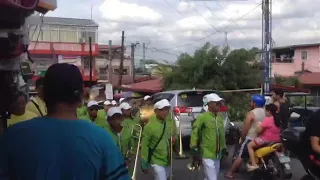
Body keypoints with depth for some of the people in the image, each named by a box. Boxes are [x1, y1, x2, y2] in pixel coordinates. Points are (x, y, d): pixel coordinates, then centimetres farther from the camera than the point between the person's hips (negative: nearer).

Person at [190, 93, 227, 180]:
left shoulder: (219, 117, 9)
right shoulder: (202, 117, -13)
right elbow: (194, 132, -12)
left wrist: (224, 147, 19)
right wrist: (194, 148, -13)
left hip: (217, 154, 7)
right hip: (207, 154, -7)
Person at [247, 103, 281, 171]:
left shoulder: (267, 119, -18)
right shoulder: (278, 119, 7)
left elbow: (258, 130, -20)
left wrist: (258, 125, -2)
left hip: (266, 140, -8)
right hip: (276, 140, 8)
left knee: (250, 145, 0)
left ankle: (254, 164, -10)